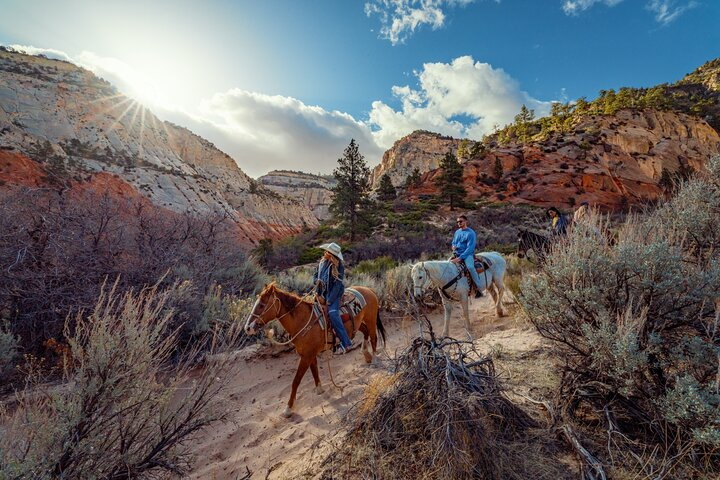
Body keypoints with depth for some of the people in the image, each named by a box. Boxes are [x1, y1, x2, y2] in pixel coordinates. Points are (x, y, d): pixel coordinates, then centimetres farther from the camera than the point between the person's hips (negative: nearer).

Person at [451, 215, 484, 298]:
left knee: (470, 267, -33)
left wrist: (460, 258, -23)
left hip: (467, 254, -7)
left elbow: (470, 248, -15)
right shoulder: (457, 232, 14)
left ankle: (479, 289, -23)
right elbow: (453, 242, 28)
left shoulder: (470, 233, -8)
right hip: (457, 254, 7)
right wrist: (453, 246, 1)